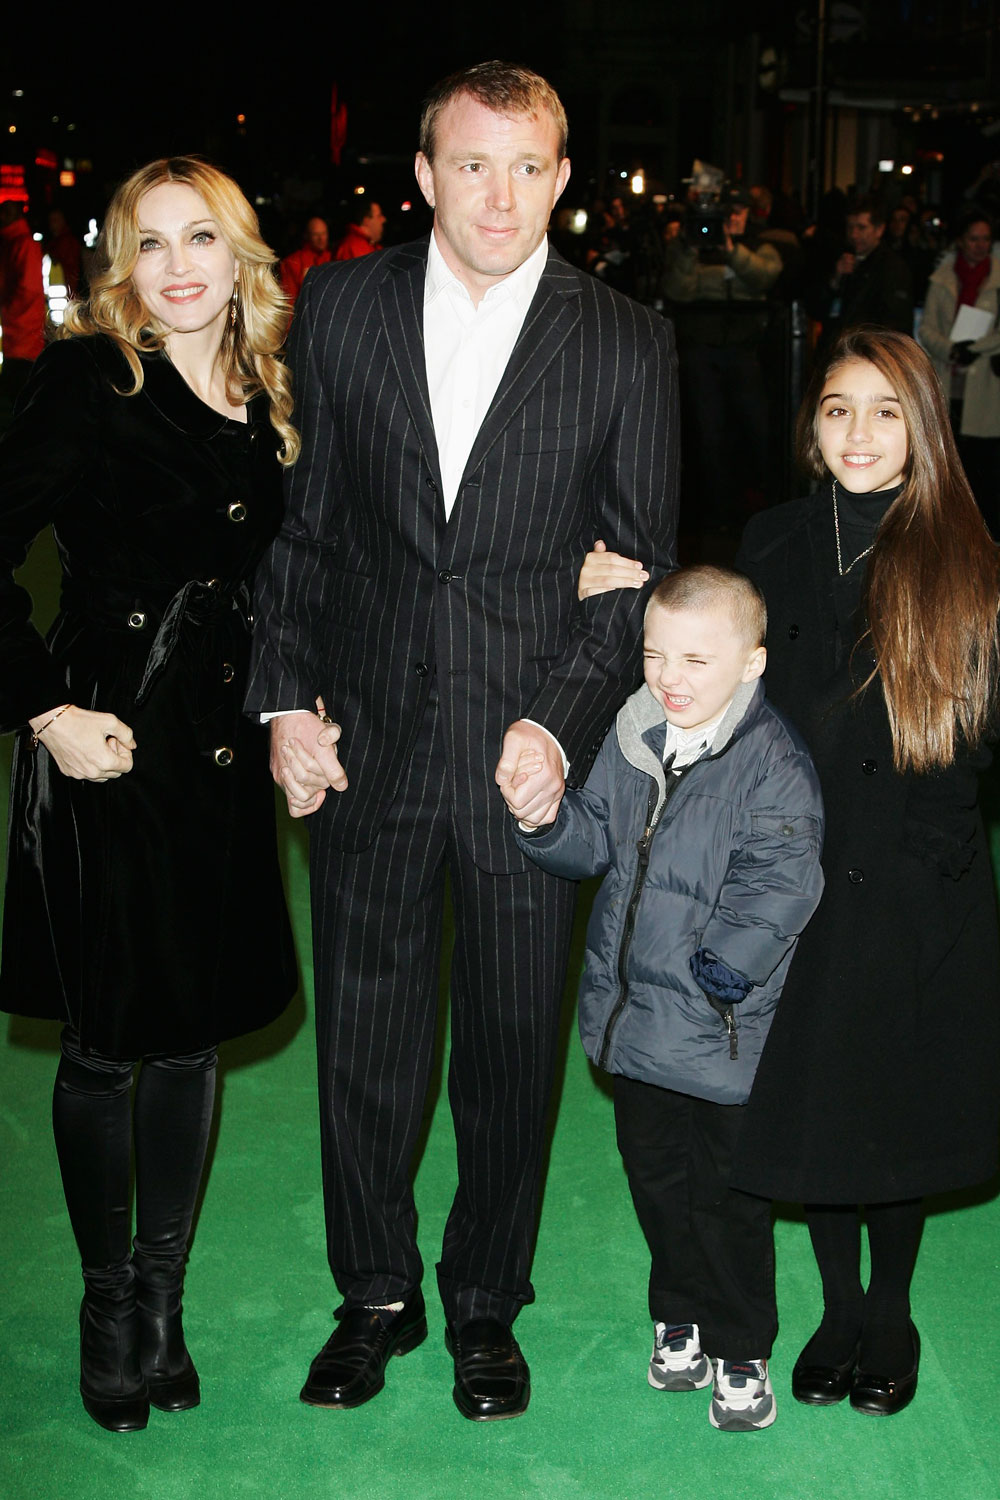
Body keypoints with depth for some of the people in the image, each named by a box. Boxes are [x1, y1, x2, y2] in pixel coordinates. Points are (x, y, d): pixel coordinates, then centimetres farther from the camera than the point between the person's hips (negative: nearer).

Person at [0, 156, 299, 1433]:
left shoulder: (264, 402, 9)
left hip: (220, 752, 5)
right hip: (107, 747, -5)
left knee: (193, 1032, 13)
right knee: (102, 1042, 7)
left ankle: (163, 1295, 29)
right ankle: (108, 1300, 27)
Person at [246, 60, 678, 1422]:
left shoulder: (627, 345, -3)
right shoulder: (340, 308, 1)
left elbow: (638, 566, -1)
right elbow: (297, 519, 6)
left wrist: (563, 724, -12)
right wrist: (285, 698, -2)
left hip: (531, 748, -1)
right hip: (365, 742, 1)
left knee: (513, 1049, 12)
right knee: (364, 1038, 13)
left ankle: (485, 1303, 35)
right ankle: (376, 1295, 35)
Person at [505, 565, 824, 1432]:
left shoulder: (773, 762, -16)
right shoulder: (632, 739, 3)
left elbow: (781, 885, -20)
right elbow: (595, 844, 8)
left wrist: (724, 966, -28)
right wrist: (546, 820, -12)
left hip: (723, 1036, -6)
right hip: (633, 1020, 6)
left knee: (728, 1201, 7)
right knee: (656, 1179, 20)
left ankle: (741, 1353, 27)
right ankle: (680, 1319, 41)